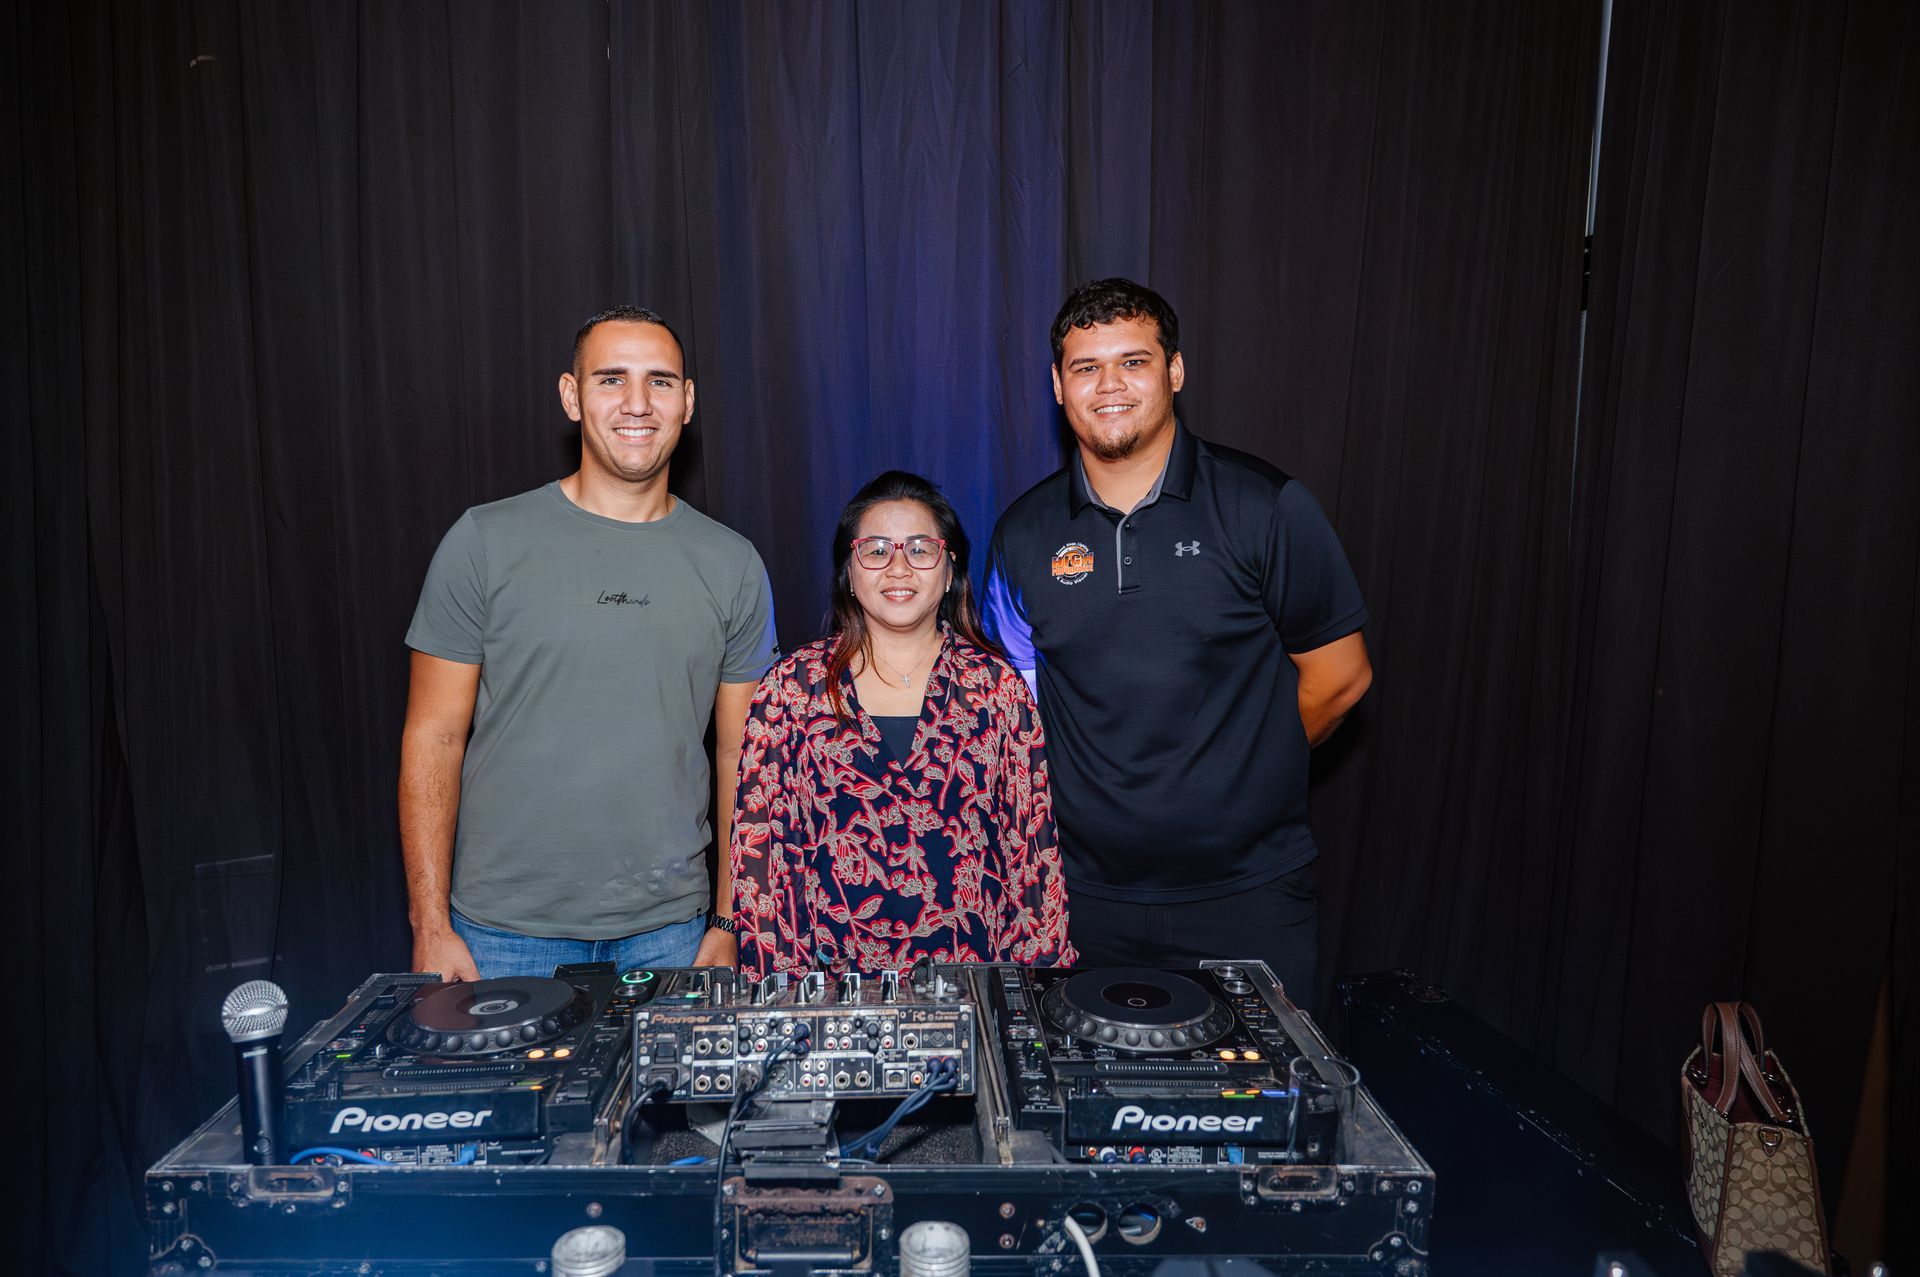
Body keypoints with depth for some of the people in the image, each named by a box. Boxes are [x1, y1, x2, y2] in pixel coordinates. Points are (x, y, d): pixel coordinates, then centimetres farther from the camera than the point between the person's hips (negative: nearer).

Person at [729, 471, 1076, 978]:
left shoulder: (997, 686, 5)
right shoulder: (790, 688, 4)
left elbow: (1033, 846, 6)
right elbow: (758, 846, 5)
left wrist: (1034, 982, 2)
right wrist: (780, 988, -1)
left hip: (974, 971, 1)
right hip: (832, 977, 0)